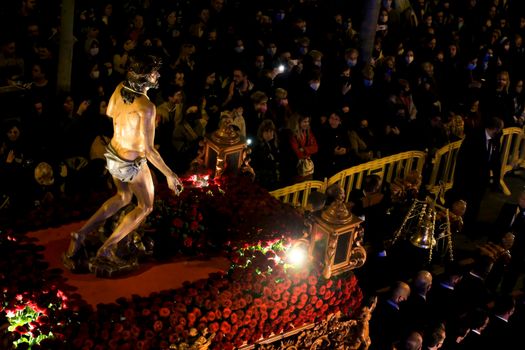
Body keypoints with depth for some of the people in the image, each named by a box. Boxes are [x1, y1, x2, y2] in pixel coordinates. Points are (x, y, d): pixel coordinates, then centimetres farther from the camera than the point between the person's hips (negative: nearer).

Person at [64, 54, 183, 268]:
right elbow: (148, 149, -28)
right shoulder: (146, 107, -31)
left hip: (113, 154, 7)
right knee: (146, 207, 19)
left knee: (123, 197, 31)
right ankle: (107, 248, 16)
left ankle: (81, 234, 21)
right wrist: (169, 175, -22)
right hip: (132, 164, -7)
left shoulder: (120, 89, -9)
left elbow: (110, 112, 12)